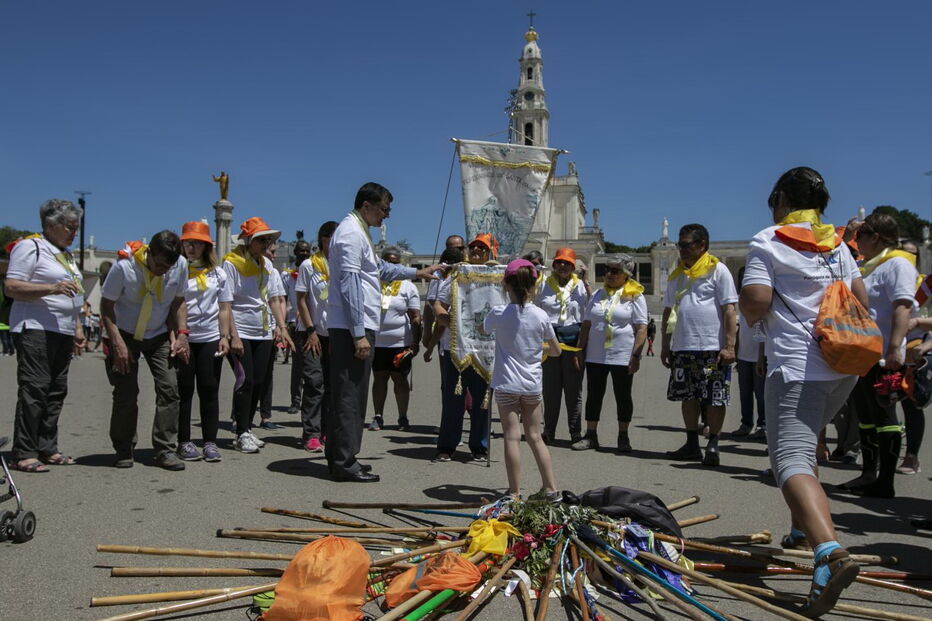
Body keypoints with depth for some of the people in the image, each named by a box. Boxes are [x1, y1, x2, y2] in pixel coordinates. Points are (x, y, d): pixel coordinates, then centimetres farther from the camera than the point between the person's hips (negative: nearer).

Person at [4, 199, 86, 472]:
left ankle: (47, 449, 13)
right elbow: (11, 288, -13)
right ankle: (23, 454, -7)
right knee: (34, 390, -11)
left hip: (63, 332, 9)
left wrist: (77, 328, 21)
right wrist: (52, 288, -23)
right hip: (35, 330, -8)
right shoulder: (29, 247, -4)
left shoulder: (66, 255, 22)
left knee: (56, 391, 7)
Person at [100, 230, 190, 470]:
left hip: (160, 336, 3)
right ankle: (123, 450, 12)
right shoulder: (124, 267, -23)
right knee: (126, 393, -5)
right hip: (125, 334, -2)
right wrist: (117, 342, -20)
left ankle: (165, 450, -3)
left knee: (169, 387, -9)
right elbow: (106, 306, -13)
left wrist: (181, 334, -8)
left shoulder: (180, 266, -13)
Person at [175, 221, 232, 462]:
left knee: (209, 390, 3)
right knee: (184, 391, 3)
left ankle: (210, 442, 9)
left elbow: (224, 308, 12)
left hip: (210, 339, 2)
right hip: (182, 339, -2)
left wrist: (225, 337, 3)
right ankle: (184, 442, 10)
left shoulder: (217, 273, 12)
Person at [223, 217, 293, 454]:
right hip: (240, 333, -6)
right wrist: (233, 336, -17)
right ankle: (242, 434, 3)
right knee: (246, 381, -7)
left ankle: (246, 426, 21)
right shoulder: (231, 263, -7)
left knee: (259, 382, 7)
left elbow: (275, 298, 16)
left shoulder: (267, 264, 12)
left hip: (264, 333, 6)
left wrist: (282, 327, 7)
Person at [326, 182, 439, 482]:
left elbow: (380, 268, 37)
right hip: (351, 327, -11)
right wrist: (359, 334, -21)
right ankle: (345, 462, -1)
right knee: (350, 394, -6)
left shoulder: (359, 232, 21)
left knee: (348, 393, 13)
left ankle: (339, 457, 21)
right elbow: (350, 284, -19)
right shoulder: (351, 232, -12)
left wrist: (416, 272, 39)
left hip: (357, 326, 11)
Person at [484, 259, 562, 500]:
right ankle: (551, 489, 16)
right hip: (533, 384, 3)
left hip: (507, 383, -3)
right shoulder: (541, 316, -4)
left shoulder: (498, 314, -9)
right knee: (535, 437, 13)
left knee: (512, 437, 0)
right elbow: (556, 351, 8)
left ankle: (515, 493, 3)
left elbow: (482, 328, 16)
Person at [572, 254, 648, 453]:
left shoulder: (635, 297, 0)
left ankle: (623, 437, 16)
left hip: (622, 356, -4)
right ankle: (590, 435, 14)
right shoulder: (598, 295, 12)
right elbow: (586, 324, 15)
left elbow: (641, 328, -6)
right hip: (595, 355, 4)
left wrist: (635, 356, -14)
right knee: (593, 395, 5)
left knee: (623, 396, 5)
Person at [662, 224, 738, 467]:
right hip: (683, 347, 6)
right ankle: (692, 444, 20)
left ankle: (713, 445, 8)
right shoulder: (676, 275, 17)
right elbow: (668, 312, 20)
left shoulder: (717, 270, -1)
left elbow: (729, 310, -7)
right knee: (688, 396, 10)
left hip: (712, 347, -6)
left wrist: (729, 346, -14)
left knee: (715, 398, -2)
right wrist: (665, 346, 15)